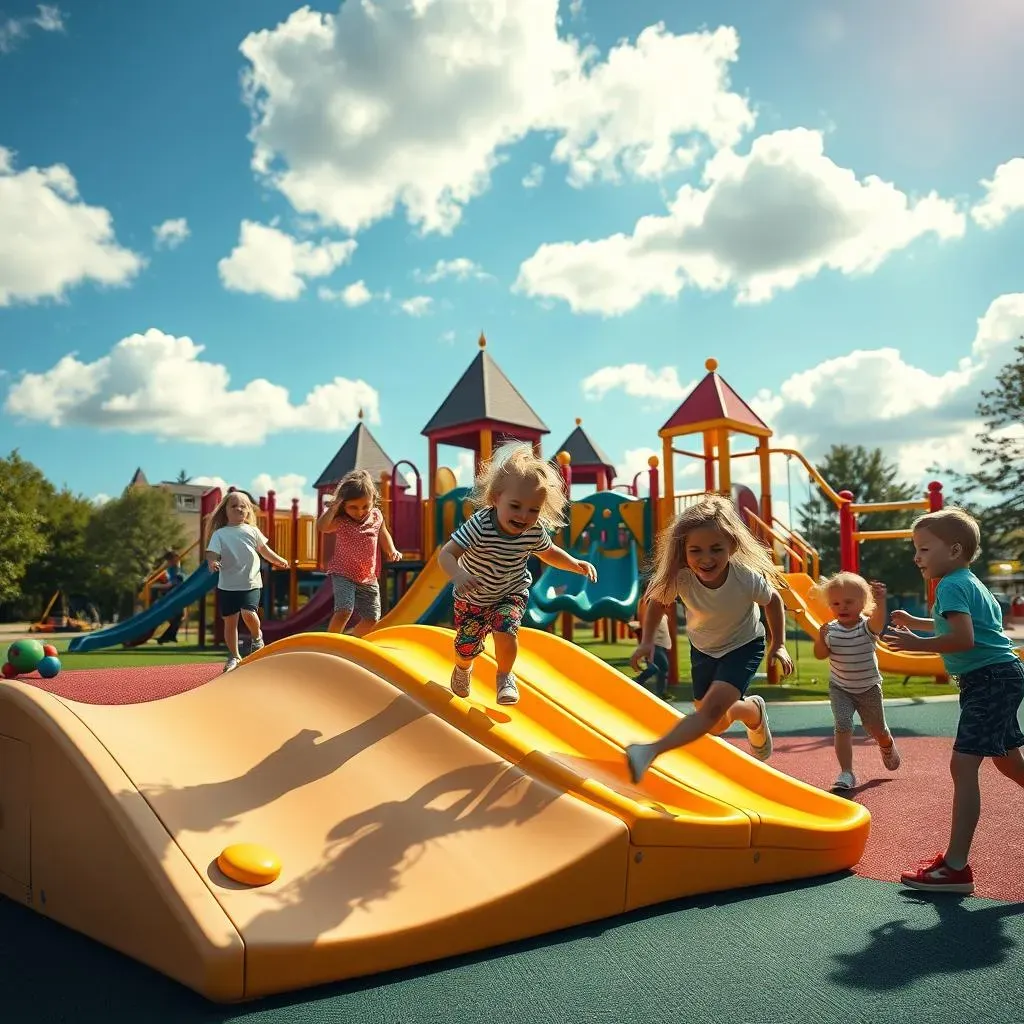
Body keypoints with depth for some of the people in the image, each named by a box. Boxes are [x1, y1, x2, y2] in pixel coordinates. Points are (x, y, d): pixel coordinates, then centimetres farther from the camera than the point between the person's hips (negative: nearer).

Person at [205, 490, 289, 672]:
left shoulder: (252, 531, 5)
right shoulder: (219, 534, -1)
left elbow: (264, 550, 17)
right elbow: (212, 553, -10)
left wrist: (279, 560, 14)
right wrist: (212, 562, -30)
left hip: (251, 583, 0)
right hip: (227, 585, 1)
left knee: (248, 613, -22)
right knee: (230, 620, 5)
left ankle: (257, 637, 10)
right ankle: (234, 656, 21)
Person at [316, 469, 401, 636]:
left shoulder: (377, 517, -2)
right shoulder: (340, 521, -16)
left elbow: (383, 534, 18)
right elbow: (321, 527, -36)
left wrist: (392, 550, 3)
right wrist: (334, 506, -32)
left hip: (369, 577, 5)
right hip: (343, 574, -5)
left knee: (372, 618, 11)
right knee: (344, 611, -24)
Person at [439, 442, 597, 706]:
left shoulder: (535, 531, -22)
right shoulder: (479, 525, -36)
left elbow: (548, 553, 1)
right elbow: (447, 554, -40)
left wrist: (576, 564, -15)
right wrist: (458, 576, -61)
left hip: (511, 594, 2)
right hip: (472, 597, -1)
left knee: (506, 633, -23)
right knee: (466, 648, 5)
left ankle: (505, 677, 11)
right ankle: (463, 669, 46)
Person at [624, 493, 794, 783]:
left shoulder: (748, 578, -34)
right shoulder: (679, 577, -31)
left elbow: (773, 601, -11)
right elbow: (658, 601, -8)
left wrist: (778, 644, -8)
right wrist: (647, 641, -19)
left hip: (744, 645, -3)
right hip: (702, 648, 3)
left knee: (713, 707, -27)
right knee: (716, 726, 14)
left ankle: (652, 751, -34)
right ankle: (754, 711, 45)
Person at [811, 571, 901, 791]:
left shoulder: (867, 626, -18)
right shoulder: (831, 629, -9)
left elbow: (879, 620, -41)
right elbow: (820, 655, -8)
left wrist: (880, 601, -61)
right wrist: (821, 639, -28)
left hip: (868, 688, -1)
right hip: (840, 688, 1)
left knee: (877, 730, 16)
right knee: (843, 726, -17)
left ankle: (888, 747, 51)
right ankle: (846, 773, -11)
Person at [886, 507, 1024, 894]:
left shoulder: (952, 586, -16)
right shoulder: (968, 582, 15)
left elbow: (964, 639, -28)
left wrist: (917, 643, -22)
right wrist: (914, 622, 23)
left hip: (992, 680, -11)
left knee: (963, 765, -15)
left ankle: (956, 866, -15)